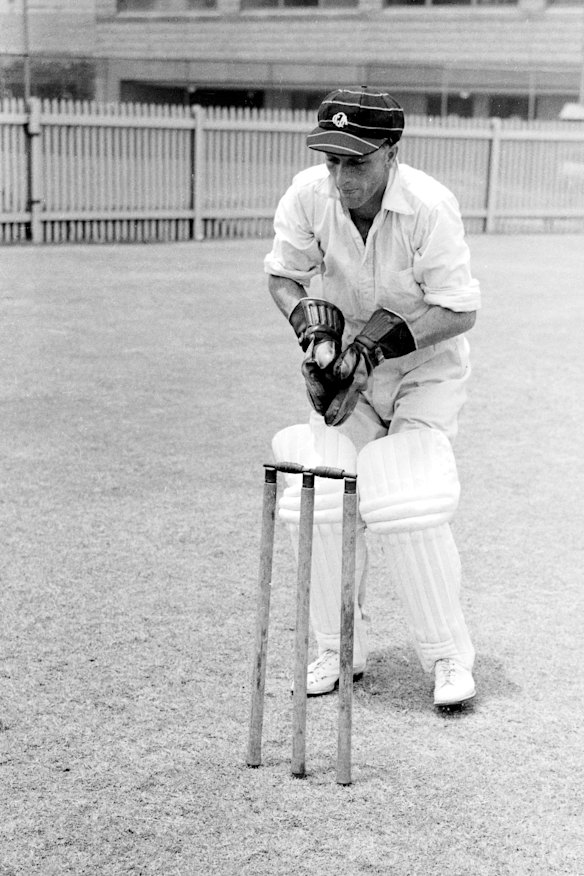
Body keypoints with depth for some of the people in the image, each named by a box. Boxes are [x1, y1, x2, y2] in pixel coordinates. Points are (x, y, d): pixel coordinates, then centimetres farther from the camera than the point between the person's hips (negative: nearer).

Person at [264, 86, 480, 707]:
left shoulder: (429, 206, -27)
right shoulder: (309, 195, -17)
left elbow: (459, 311, -23)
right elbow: (282, 275, -1)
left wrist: (375, 345, -30)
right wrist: (311, 324, -20)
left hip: (425, 363, -3)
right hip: (343, 362, 4)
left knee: (407, 506, -17)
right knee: (323, 499, -7)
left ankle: (447, 655, 2)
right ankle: (339, 647, 13)